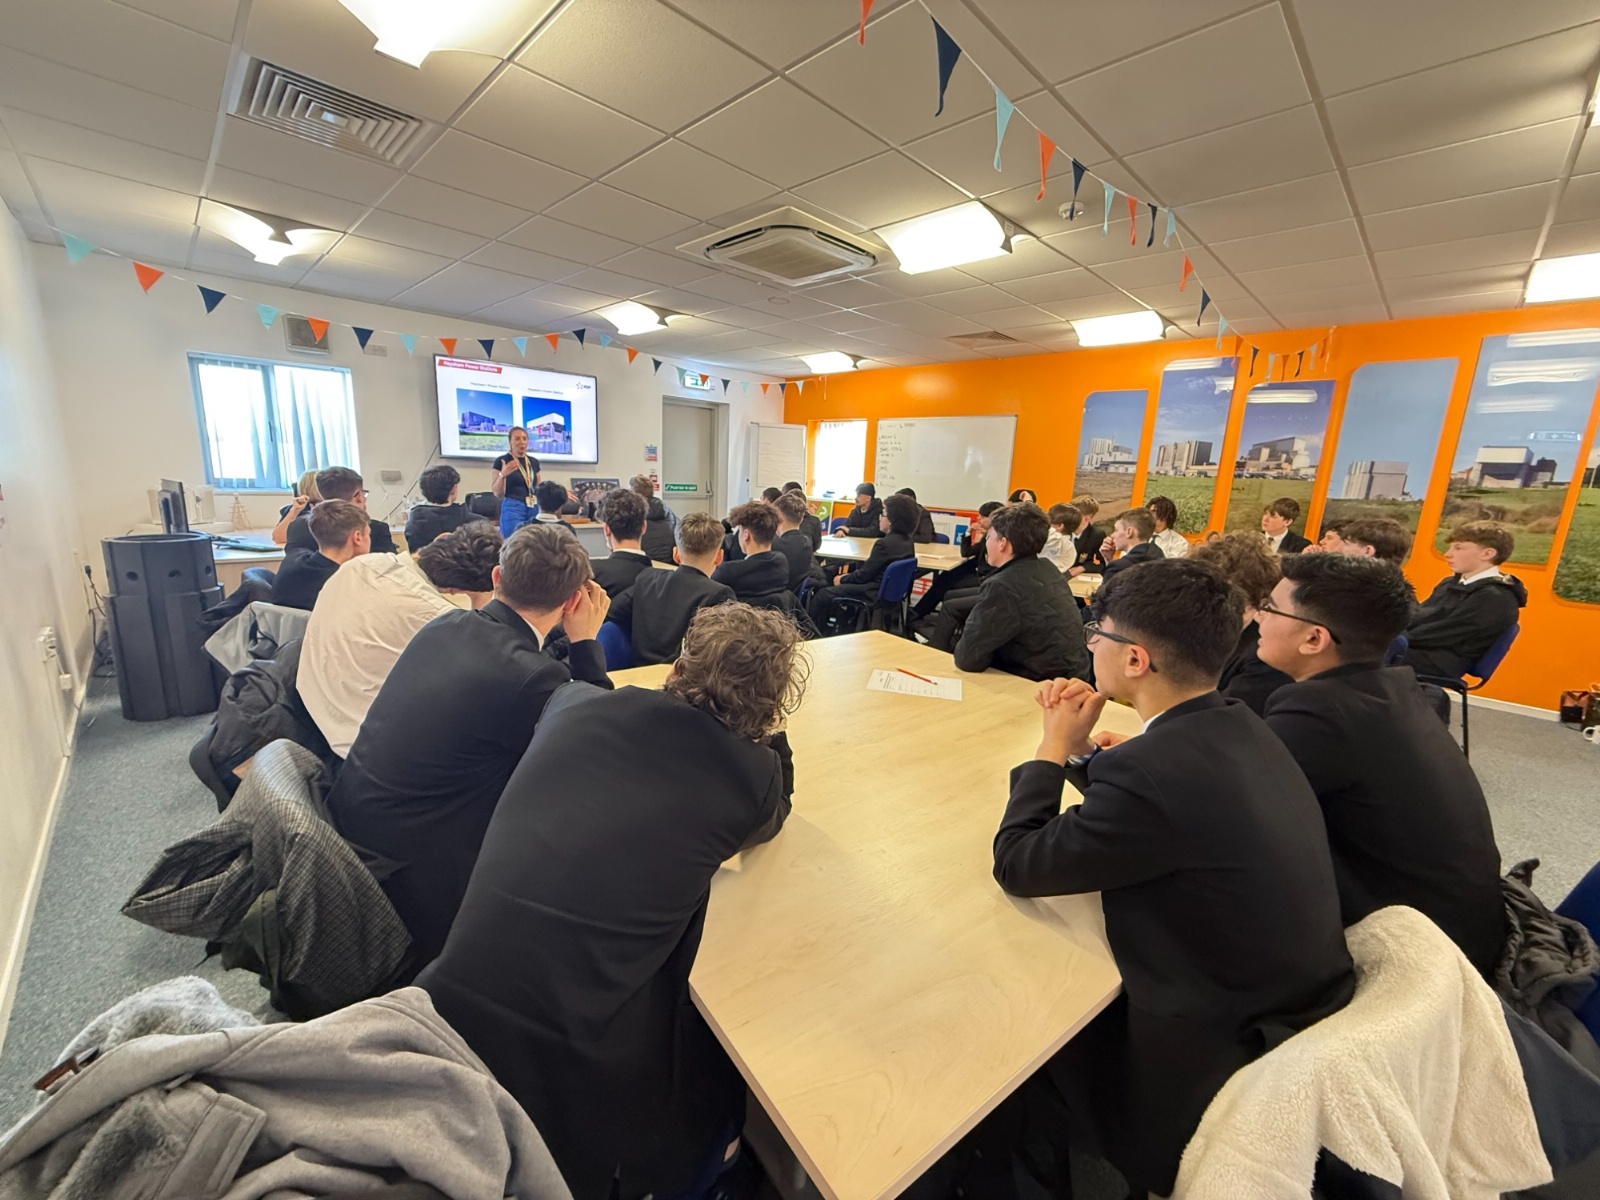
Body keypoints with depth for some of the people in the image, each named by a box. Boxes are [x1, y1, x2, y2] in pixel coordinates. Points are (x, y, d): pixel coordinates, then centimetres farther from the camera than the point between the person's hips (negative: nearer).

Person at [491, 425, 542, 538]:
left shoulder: (534, 462, 12)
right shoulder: (502, 461, -3)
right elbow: (496, 492, -5)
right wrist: (502, 475, -20)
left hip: (534, 508, 5)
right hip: (513, 508, -5)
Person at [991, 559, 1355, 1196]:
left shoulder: (1152, 767, -35)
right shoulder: (1240, 728, -6)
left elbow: (1016, 865, -21)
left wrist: (1055, 743, -13)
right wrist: (1082, 749, -3)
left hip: (1220, 1064, -7)